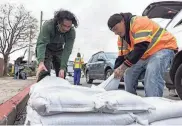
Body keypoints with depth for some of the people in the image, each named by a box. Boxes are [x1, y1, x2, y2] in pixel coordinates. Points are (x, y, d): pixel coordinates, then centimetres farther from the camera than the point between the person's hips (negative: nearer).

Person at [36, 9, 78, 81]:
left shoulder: (72, 32, -25)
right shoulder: (48, 26, -33)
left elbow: (67, 50, -28)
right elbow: (41, 44, -40)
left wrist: (63, 68, -37)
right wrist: (41, 62, -54)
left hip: (59, 50, 3)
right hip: (46, 49, -3)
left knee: (62, 75, -3)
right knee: (44, 73, -17)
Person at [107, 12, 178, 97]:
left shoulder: (139, 23, -26)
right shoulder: (122, 37, 4)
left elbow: (141, 47, -35)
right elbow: (122, 56, 6)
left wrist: (123, 67, -34)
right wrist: (116, 72, -7)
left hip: (163, 48, -9)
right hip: (146, 55, 9)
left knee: (152, 73, -33)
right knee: (129, 73, 5)